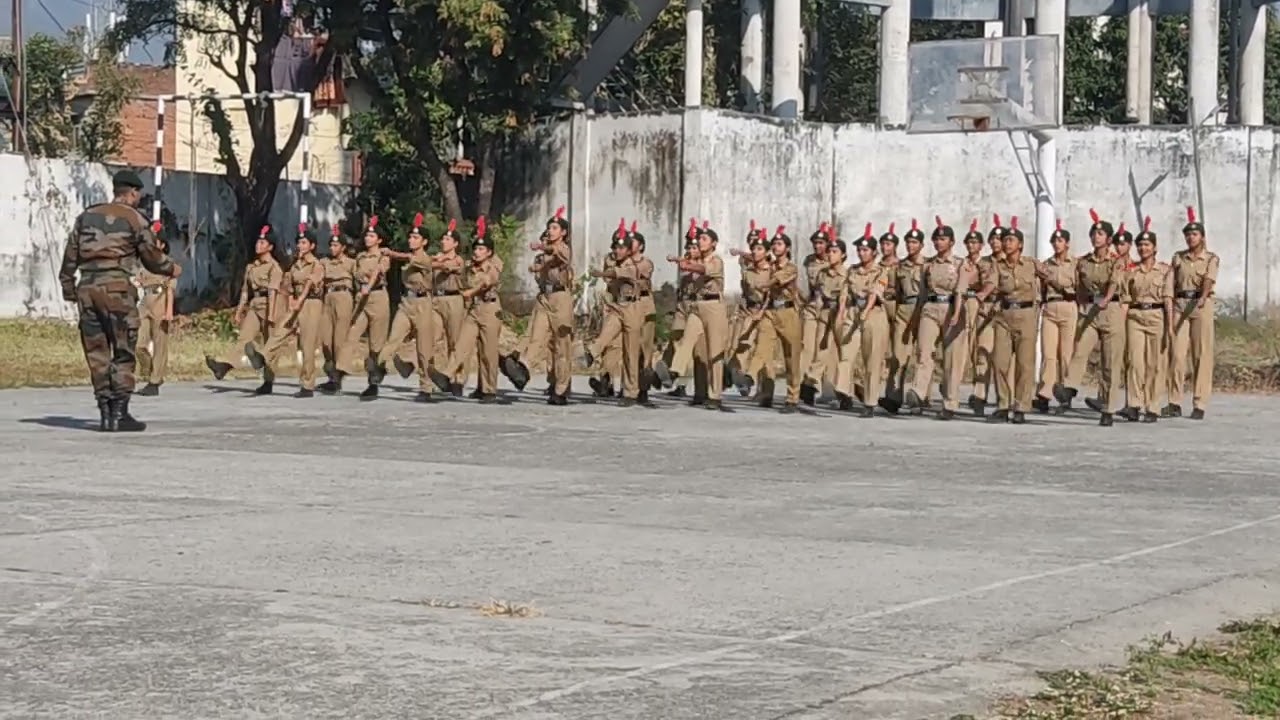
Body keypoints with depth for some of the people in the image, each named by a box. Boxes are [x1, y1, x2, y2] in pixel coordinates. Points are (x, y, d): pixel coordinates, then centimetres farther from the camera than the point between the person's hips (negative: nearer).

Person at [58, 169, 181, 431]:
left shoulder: (86, 216, 14)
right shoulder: (134, 219, 1)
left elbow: (70, 256, 13)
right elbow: (153, 258, 6)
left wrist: (68, 288, 20)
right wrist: (172, 269, 25)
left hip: (87, 289, 5)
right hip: (117, 289, -5)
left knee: (97, 353, 8)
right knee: (124, 353, 2)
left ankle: (105, 414, 7)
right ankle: (120, 413, -2)